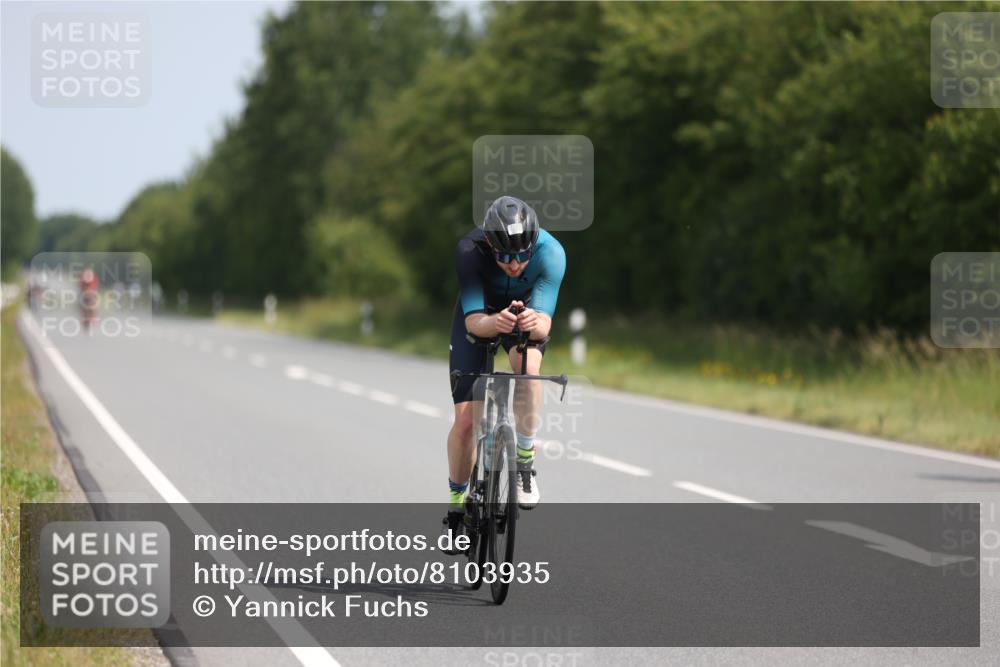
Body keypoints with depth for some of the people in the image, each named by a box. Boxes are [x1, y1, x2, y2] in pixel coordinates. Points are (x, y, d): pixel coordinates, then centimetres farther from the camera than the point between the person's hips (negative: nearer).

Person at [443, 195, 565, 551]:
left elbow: (545, 322, -39)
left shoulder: (551, 253, -35)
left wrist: (535, 322, -63)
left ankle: (525, 459, -17)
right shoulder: (470, 250, -36)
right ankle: (457, 504, 15)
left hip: (526, 312, 0)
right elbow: (473, 321, -40)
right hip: (480, 315, 0)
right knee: (465, 418, -6)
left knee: (528, 362, -35)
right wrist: (494, 322, -63)